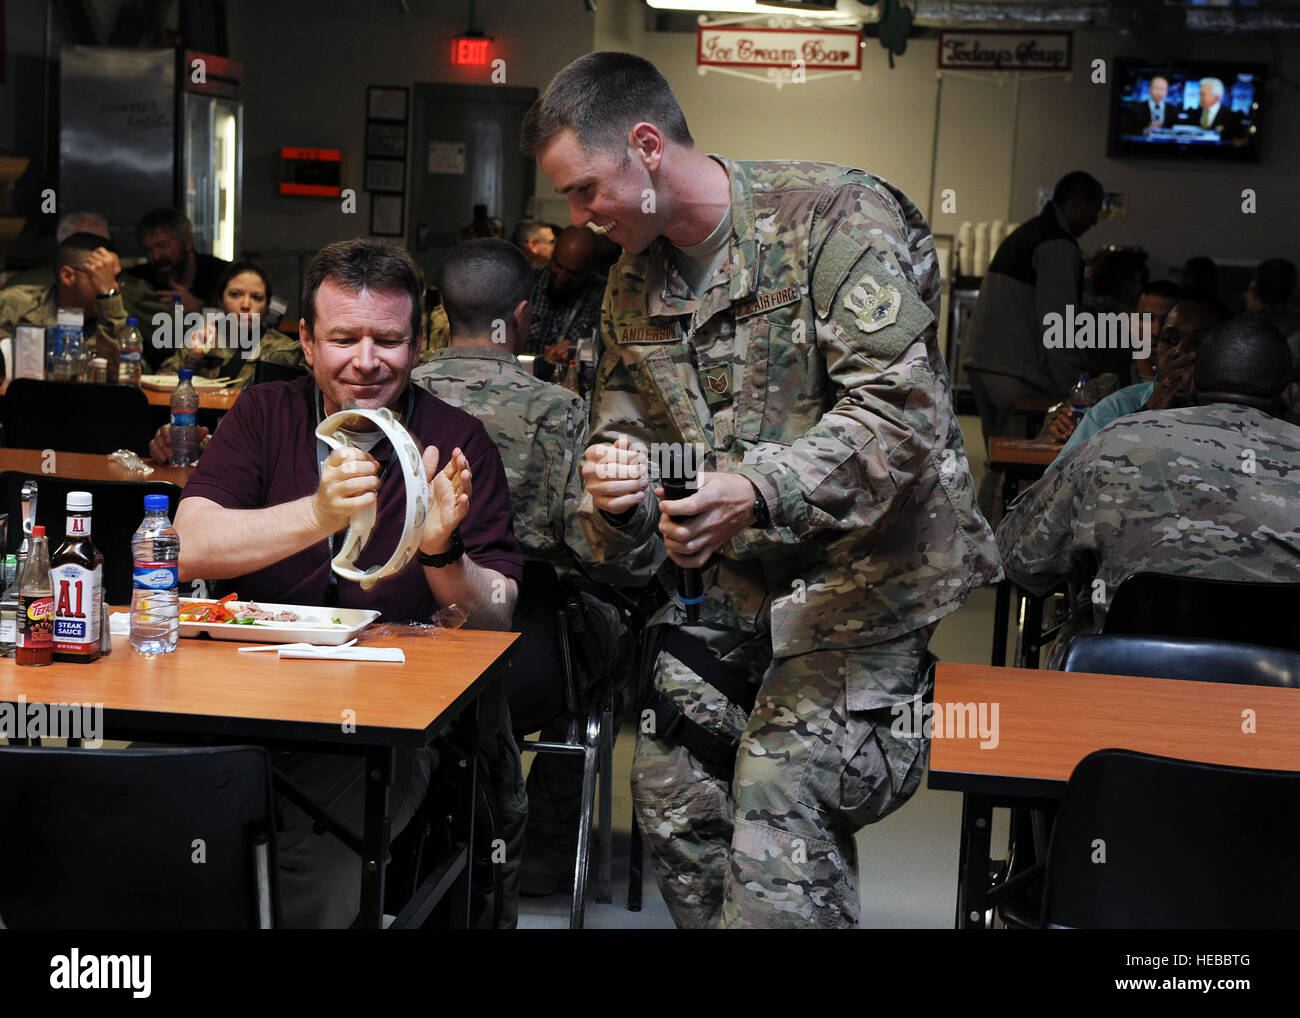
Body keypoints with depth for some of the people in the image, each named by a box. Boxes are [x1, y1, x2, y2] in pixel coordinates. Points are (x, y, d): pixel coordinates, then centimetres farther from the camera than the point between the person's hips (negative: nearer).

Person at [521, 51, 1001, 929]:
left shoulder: (832, 218, -14)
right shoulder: (634, 283, 9)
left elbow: (902, 408, -23)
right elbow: (627, 438, 12)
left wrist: (760, 492, -37)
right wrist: (617, 496, -13)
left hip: (857, 570, -7)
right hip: (727, 587, 7)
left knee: (779, 791, -18)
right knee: (672, 795, 4)